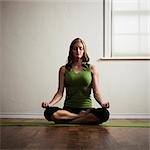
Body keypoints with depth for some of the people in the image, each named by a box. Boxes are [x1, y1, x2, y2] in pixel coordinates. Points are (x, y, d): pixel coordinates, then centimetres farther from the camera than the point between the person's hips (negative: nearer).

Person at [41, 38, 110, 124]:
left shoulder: (91, 68, 8)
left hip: (86, 108, 0)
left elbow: (96, 92, 2)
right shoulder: (64, 69, 9)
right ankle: (83, 116, -14)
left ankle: (67, 121, -18)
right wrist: (50, 103, -15)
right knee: (49, 112, -30)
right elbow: (60, 92, 4)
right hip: (68, 108, 1)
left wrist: (102, 102, -19)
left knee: (104, 114, -32)